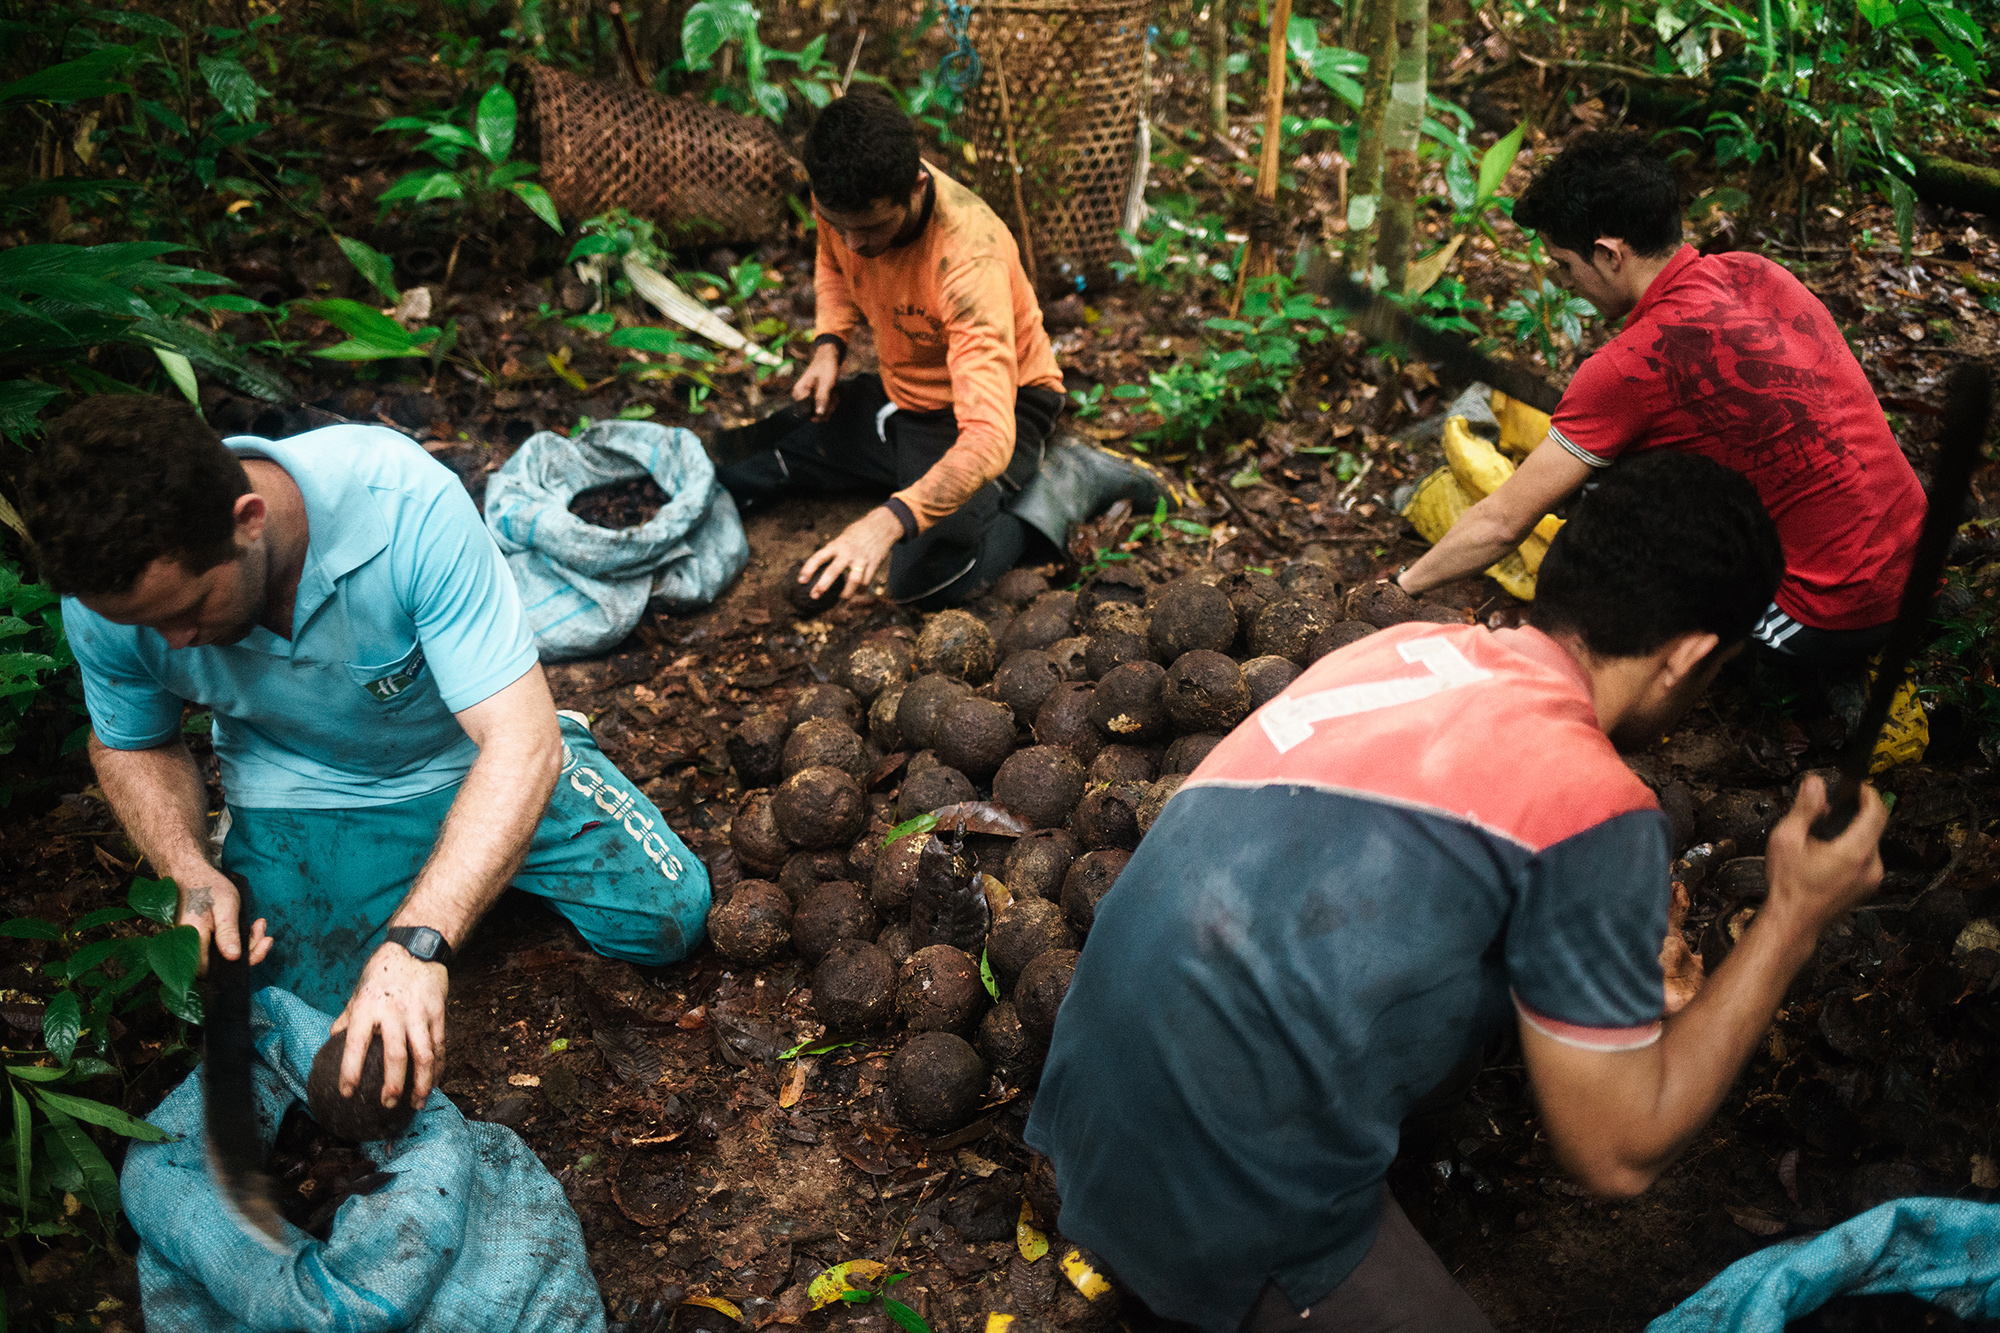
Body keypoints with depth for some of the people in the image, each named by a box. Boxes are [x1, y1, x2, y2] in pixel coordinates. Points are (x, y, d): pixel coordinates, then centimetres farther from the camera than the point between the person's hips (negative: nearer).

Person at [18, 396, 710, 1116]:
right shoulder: (108, 595, -23)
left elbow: (523, 739, -38)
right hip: (302, 793, 2)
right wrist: (191, 873, -20)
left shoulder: (404, 501, -36)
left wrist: (417, 941, -48)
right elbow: (130, 745, 0)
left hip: (471, 755, -1)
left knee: (670, 914, -6)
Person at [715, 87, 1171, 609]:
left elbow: (988, 439, -46)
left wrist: (891, 519, -57)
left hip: (998, 401, -6)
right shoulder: (842, 199, -17)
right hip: (900, 391, 6)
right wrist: (829, 345, -9)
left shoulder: (969, 261, -39)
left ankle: (1073, 478, -6)